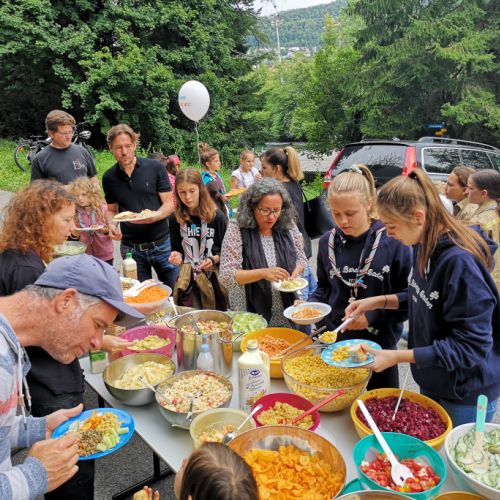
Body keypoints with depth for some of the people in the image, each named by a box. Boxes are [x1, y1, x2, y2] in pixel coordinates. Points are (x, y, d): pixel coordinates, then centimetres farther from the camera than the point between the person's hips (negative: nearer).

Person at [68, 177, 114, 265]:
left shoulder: (102, 208, -9)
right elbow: (74, 235, 4)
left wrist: (106, 231, -19)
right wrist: (73, 234, -17)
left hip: (104, 255, -1)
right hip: (84, 255, 1)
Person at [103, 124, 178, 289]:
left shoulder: (155, 167, -5)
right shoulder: (109, 177, 4)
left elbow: (169, 204, -5)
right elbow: (112, 210, 15)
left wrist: (152, 216, -24)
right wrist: (112, 224, -7)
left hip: (161, 243, -2)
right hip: (130, 247, 2)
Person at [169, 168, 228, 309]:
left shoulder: (217, 216, -7)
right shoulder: (175, 219, 0)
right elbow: (177, 249, 11)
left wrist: (214, 259, -18)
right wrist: (177, 256, -11)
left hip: (214, 277, -2)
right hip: (188, 279, 2)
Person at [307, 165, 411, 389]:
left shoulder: (393, 241, -15)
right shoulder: (328, 242, -2)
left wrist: (375, 314, -22)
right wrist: (310, 305, -6)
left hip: (379, 345, -3)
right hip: (334, 343, 3)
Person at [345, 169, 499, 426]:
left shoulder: (459, 261, -31)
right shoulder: (424, 246, -6)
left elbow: (471, 346, -28)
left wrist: (398, 356, -29)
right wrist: (380, 301, -4)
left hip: (467, 395, -8)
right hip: (431, 381, 8)